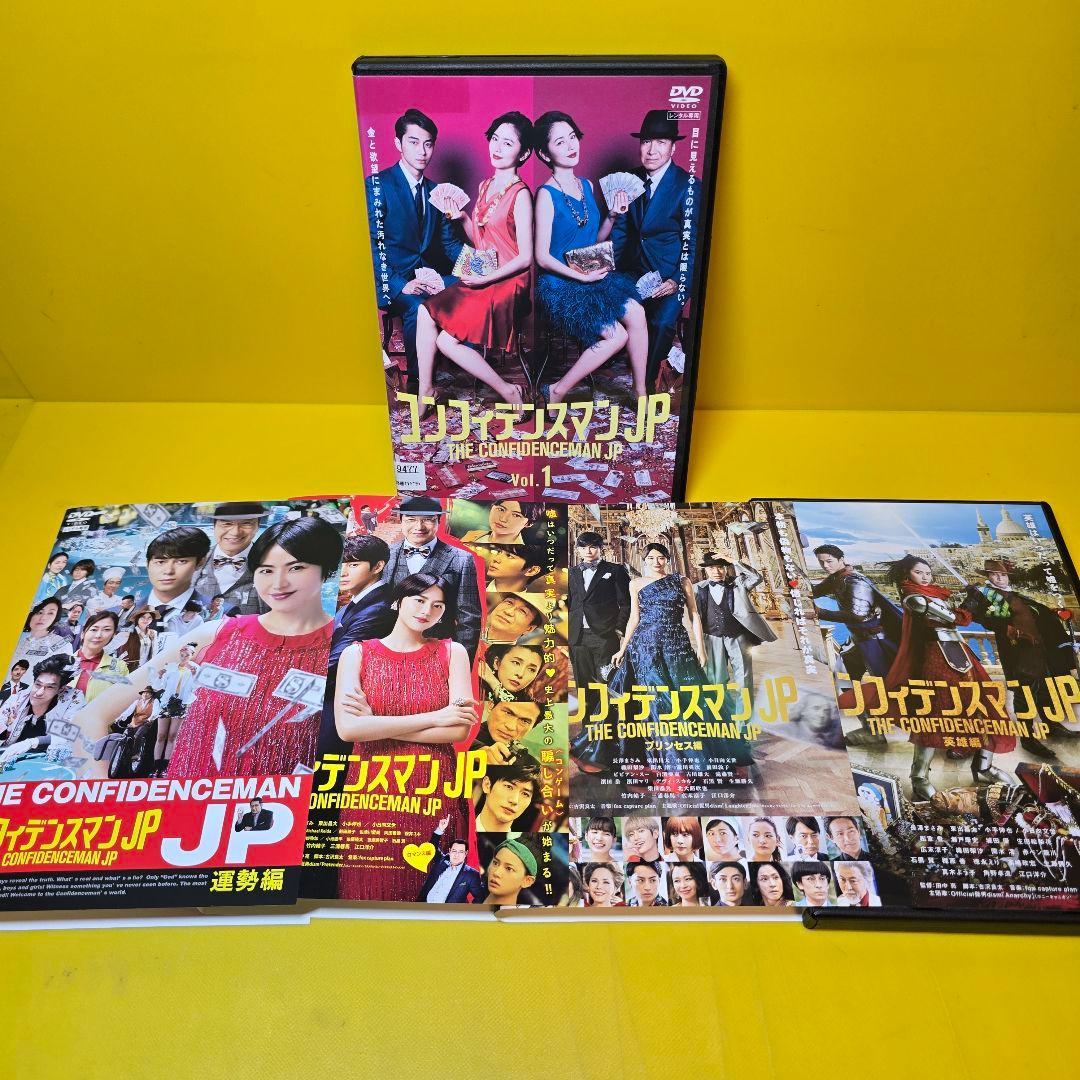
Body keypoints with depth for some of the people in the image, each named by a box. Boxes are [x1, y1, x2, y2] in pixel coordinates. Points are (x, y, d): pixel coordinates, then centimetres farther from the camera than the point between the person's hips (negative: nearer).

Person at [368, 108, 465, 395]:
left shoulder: (435, 191, 17)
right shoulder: (376, 185, -2)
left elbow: (450, 242, 17)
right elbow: (371, 245, -10)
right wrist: (400, 285, -23)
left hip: (429, 277, 5)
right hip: (391, 280, -5)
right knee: (417, 306, -36)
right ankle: (417, 380, -19)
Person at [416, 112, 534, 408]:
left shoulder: (520, 194, -12)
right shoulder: (485, 186, 11)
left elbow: (525, 258, -14)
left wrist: (487, 279, -20)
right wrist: (463, 218, 0)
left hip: (507, 284, -7)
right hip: (480, 279, 7)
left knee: (446, 340, -15)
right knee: (426, 311, -13)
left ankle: (508, 391, -2)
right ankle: (424, 391, -6)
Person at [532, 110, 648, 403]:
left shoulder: (587, 186, 8)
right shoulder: (547, 195, -12)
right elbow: (542, 257, -14)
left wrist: (612, 216, 0)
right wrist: (582, 276, -17)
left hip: (592, 276, 6)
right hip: (559, 284, -6)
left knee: (635, 312, -17)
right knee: (617, 335, -18)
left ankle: (641, 393, -6)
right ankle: (557, 391, -4)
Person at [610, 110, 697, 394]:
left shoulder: (688, 186, -7)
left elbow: (693, 241, -8)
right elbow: (621, 230, 11)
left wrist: (678, 281, -20)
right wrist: (609, 269, -7)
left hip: (672, 274, -4)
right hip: (635, 270, 4)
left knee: (662, 321, -28)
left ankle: (647, 384, -11)